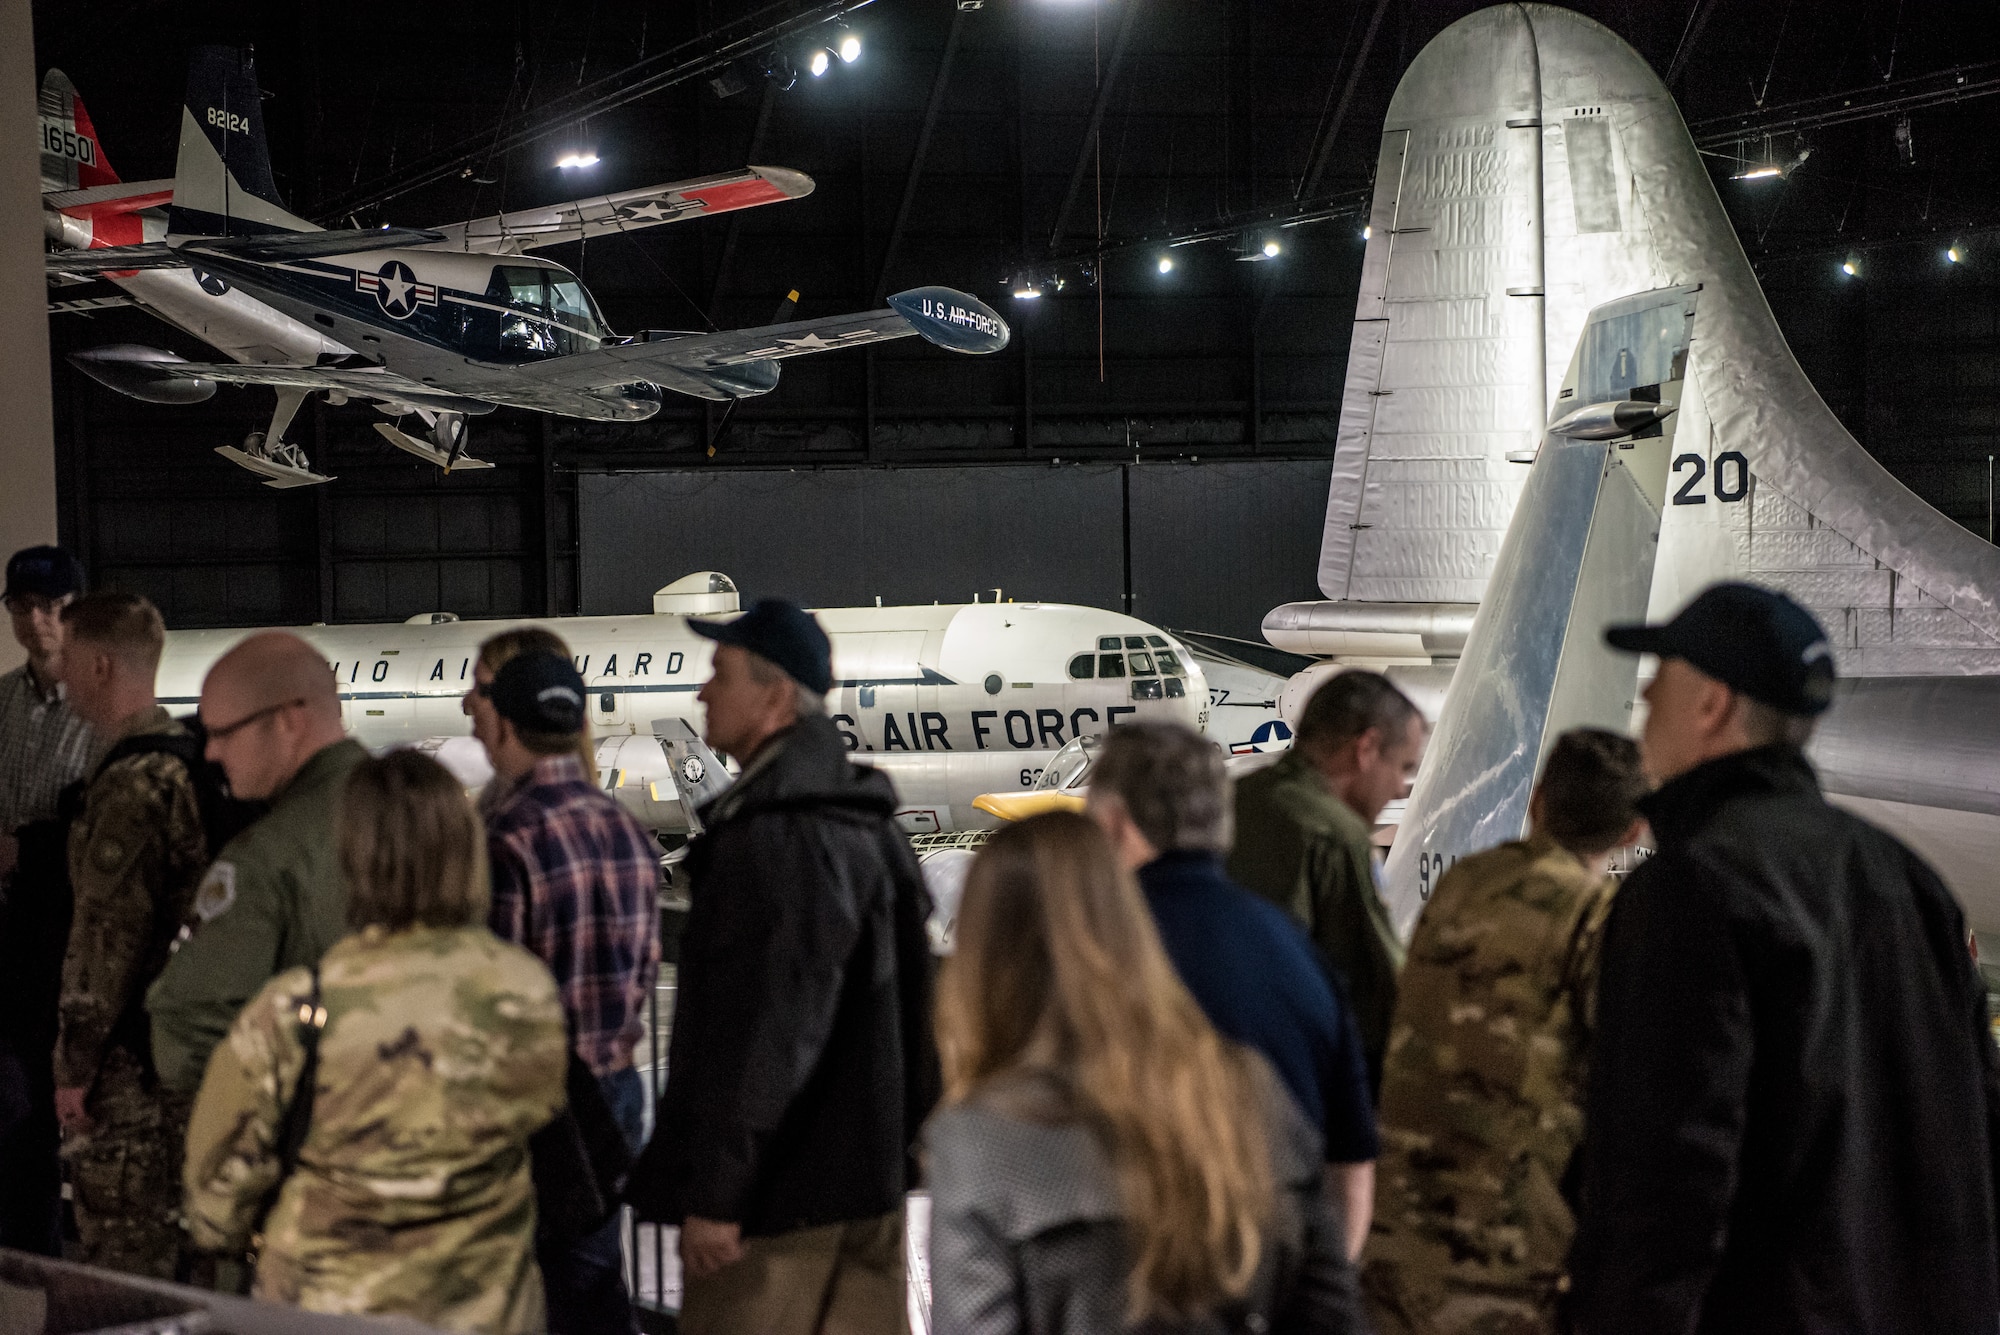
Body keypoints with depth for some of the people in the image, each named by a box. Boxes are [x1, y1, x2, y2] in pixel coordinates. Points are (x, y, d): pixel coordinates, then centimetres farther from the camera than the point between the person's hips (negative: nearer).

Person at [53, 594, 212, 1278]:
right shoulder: (188, 759, 11)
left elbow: (108, 934, -21)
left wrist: (77, 1062, -16)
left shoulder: (133, 784, -19)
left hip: (129, 1065, -10)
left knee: (122, 1259, -3)